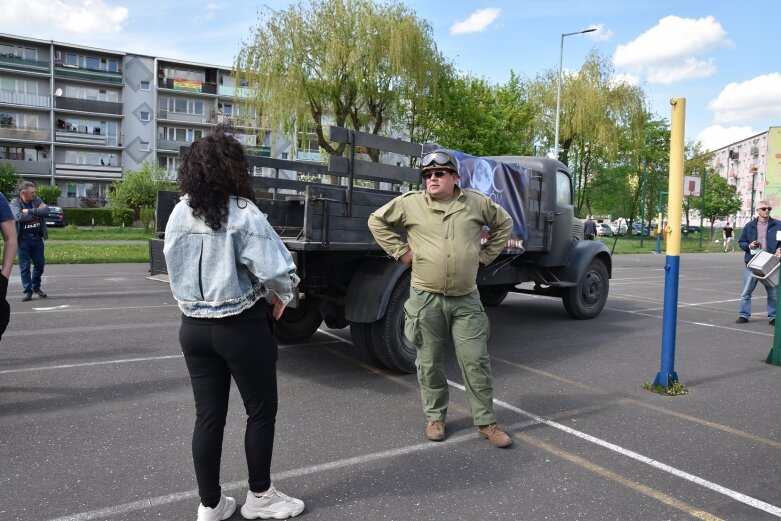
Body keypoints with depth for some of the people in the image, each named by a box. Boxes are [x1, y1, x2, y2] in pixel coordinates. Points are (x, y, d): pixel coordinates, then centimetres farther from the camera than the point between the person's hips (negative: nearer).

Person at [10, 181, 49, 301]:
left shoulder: (37, 200, 6)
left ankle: (36, 287, 28)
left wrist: (29, 211, -17)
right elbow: (18, 216, -20)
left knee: (40, 264, 10)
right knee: (24, 267, 0)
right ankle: (27, 291, 7)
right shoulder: (15, 203, -3)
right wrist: (36, 213, -11)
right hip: (23, 239, -3)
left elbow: (46, 211, -11)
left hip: (37, 237, 4)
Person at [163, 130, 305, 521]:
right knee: (261, 411, 13)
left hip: (193, 326, 6)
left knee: (208, 416, 15)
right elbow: (277, 271, -23)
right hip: (242, 327, -5)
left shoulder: (179, 214, 1)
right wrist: (279, 296, -4)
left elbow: (174, 267, 10)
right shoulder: (242, 213, -17)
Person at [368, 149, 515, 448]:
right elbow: (377, 221, 9)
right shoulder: (410, 203, -1)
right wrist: (400, 252, 1)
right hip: (426, 299, 0)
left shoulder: (477, 202, 4)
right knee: (430, 363, 10)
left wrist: (487, 255, 10)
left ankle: (486, 422, 17)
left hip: (466, 300, 1)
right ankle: (435, 417, 27)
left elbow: (504, 223, 18)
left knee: (476, 361, 4)